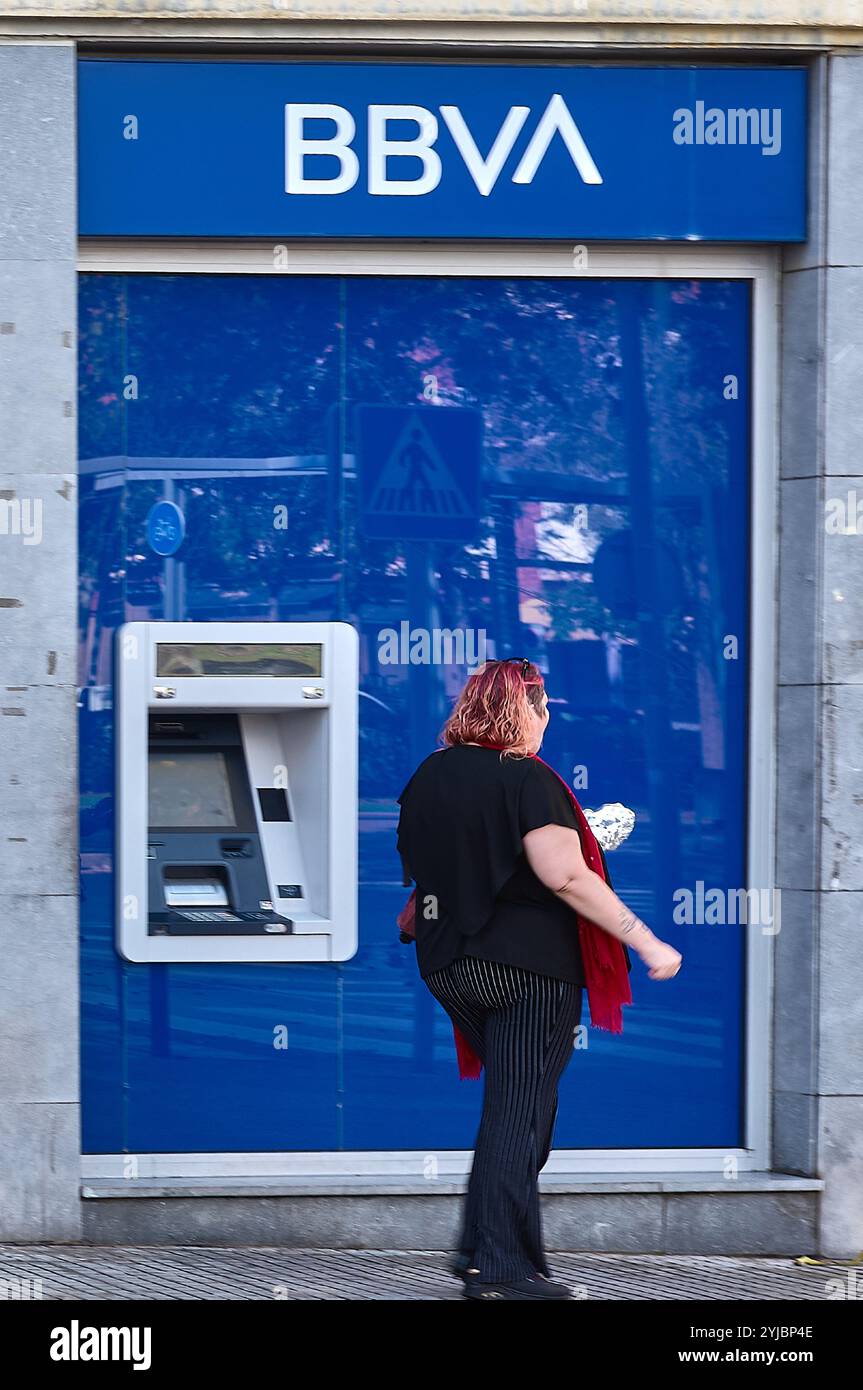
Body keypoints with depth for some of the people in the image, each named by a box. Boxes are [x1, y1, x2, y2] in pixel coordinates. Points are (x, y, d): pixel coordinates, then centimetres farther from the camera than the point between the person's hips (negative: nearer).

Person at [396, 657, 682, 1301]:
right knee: (519, 1113, -3)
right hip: (528, 965, -7)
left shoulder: (429, 776, 9)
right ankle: (501, 1269, -3)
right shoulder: (527, 779, -14)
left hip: (450, 965, 7)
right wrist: (647, 943, -20)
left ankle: (480, 1249, 16)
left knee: (509, 1100, 17)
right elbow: (565, 875, -22)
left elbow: (414, 868, 19)